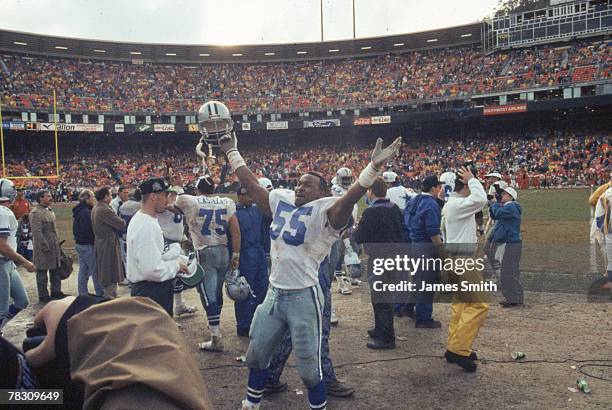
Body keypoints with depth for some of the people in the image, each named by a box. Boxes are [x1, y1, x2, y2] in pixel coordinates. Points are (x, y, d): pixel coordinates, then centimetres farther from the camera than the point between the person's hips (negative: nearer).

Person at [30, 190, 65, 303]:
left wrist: (57, 242, 16)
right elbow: (36, 232, -20)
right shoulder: (36, 213, -15)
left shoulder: (50, 211, 14)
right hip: (43, 248, -9)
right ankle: (43, 295, 12)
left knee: (56, 269, 15)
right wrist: (44, 247, -20)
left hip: (54, 246, 9)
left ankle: (56, 291, 27)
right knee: (42, 271, 3)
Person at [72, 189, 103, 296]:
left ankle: (82, 294, 20)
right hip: (87, 245, -10)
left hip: (79, 243, 10)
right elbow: (90, 230, -23)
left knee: (83, 271, 14)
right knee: (95, 271, -4)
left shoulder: (78, 211, 13)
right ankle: (101, 294, 1)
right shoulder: (86, 212, -19)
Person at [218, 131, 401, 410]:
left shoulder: (325, 211, -13)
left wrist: (373, 168, -46)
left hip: (304, 296, -7)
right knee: (255, 356, 22)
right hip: (274, 293, 7)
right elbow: (250, 183, 15)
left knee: (309, 369, 6)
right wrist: (232, 152, 19)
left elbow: (349, 198, -31)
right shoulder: (281, 201, 7)